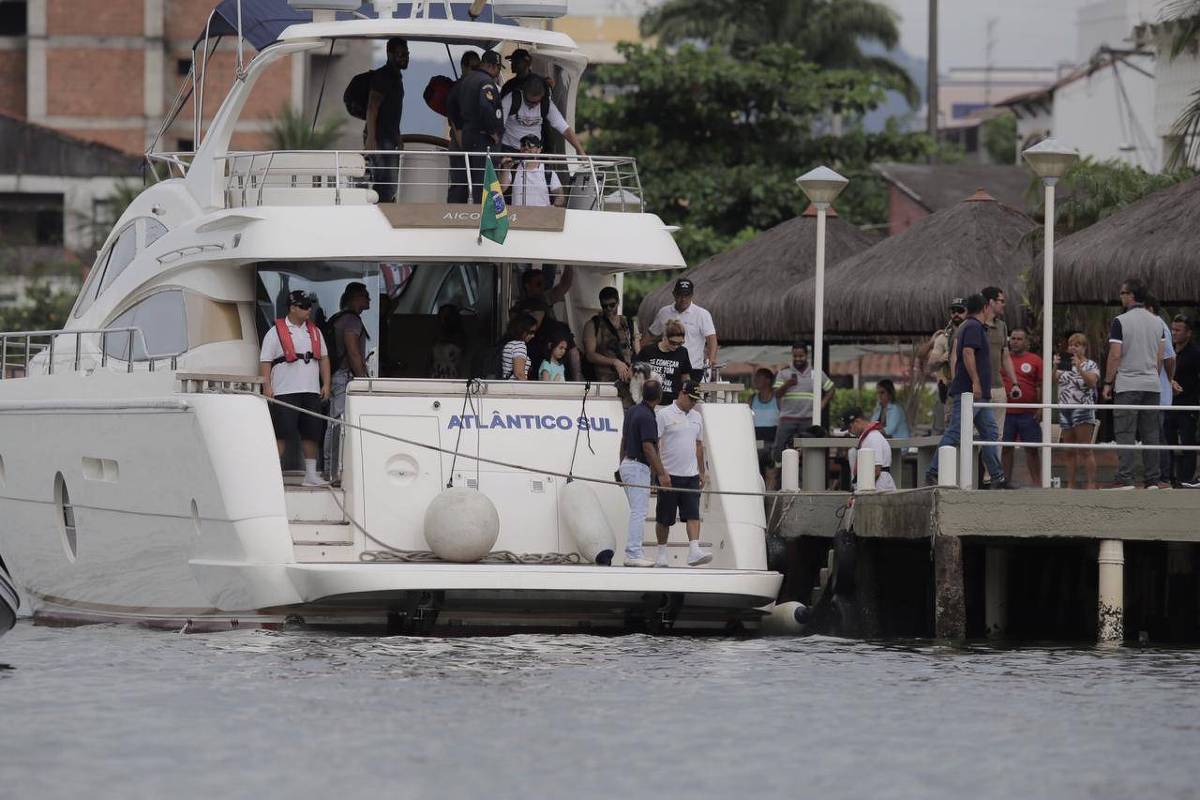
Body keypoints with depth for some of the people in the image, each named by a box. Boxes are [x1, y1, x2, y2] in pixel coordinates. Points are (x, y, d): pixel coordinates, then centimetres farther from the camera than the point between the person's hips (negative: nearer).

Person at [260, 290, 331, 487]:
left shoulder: (314, 332, 16)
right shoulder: (276, 332, 0)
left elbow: (324, 358, 19)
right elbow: (265, 361, -4)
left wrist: (326, 384, 10)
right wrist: (267, 386, -14)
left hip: (311, 391, 5)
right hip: (285, 392, -5)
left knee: (311, 433, 6)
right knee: (281, 434, -9)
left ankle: (311, 474, 13)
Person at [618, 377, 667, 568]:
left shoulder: (632, 411, 10)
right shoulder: (647, 417, -17)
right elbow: (648, 447, -21)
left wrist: (622, 466, 26)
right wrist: (661, 473, -18)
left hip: (627, 464, 10)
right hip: (638, 467, -10)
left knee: (637, 511, 14)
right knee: (639, 512, -9)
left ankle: (635, 552, 16)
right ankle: (633, 554, -12)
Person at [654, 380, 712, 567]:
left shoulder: (696, 417, 13)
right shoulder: (664, 415, -7)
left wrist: (702, 471, 18)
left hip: (691, 475, 5)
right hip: (670, 475, -5)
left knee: (693, 515, -8)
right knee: (664, 518, 4)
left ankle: (694, 551, -16)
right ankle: (661, 554, 15)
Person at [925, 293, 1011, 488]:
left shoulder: (966, 326, 21)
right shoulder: (974, 327, -10)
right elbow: (967, 353, -21)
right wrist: (976, 382, -24)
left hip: (979, 394, 11)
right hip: (969, 391, -11)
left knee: (990, 434, 8)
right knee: (954, 434, -10)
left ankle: (998, 477, 8)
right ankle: (932, 474, -11)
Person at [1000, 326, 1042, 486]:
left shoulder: (1035, 360, 5)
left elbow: (1041, 386, 4)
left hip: (1028, 413, -2)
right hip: (1006, 412, 2)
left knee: (1032, 449, 1)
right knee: (1005, 449, 4)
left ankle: (1037, 483, 5)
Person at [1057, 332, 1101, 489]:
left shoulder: (1090, 365, 2)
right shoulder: (1065, 364, 16)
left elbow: (1092, 382, -14)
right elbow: (1054, 380, 6)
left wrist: (1079, 367, -23)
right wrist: (1054, 367, -12)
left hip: (1083, 410, -5)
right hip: (1065, 410, 5)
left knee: (1085, 450, -9)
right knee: (1069, 451, 8)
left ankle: (1091, 483, -10)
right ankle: (1070, 484, 11)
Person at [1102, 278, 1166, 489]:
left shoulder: (1120, 322, -9)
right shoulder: (1157, 322, 9)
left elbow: (1115, 355, -12)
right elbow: (1161, 355, 12)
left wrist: (1108, 382, -4)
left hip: (1127, 385, -5)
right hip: (1152, 384, 5)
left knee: (1125, 432, -5)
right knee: (1151, 433, 6)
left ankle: (1125, 479, -11)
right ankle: (1152, 480, 5)